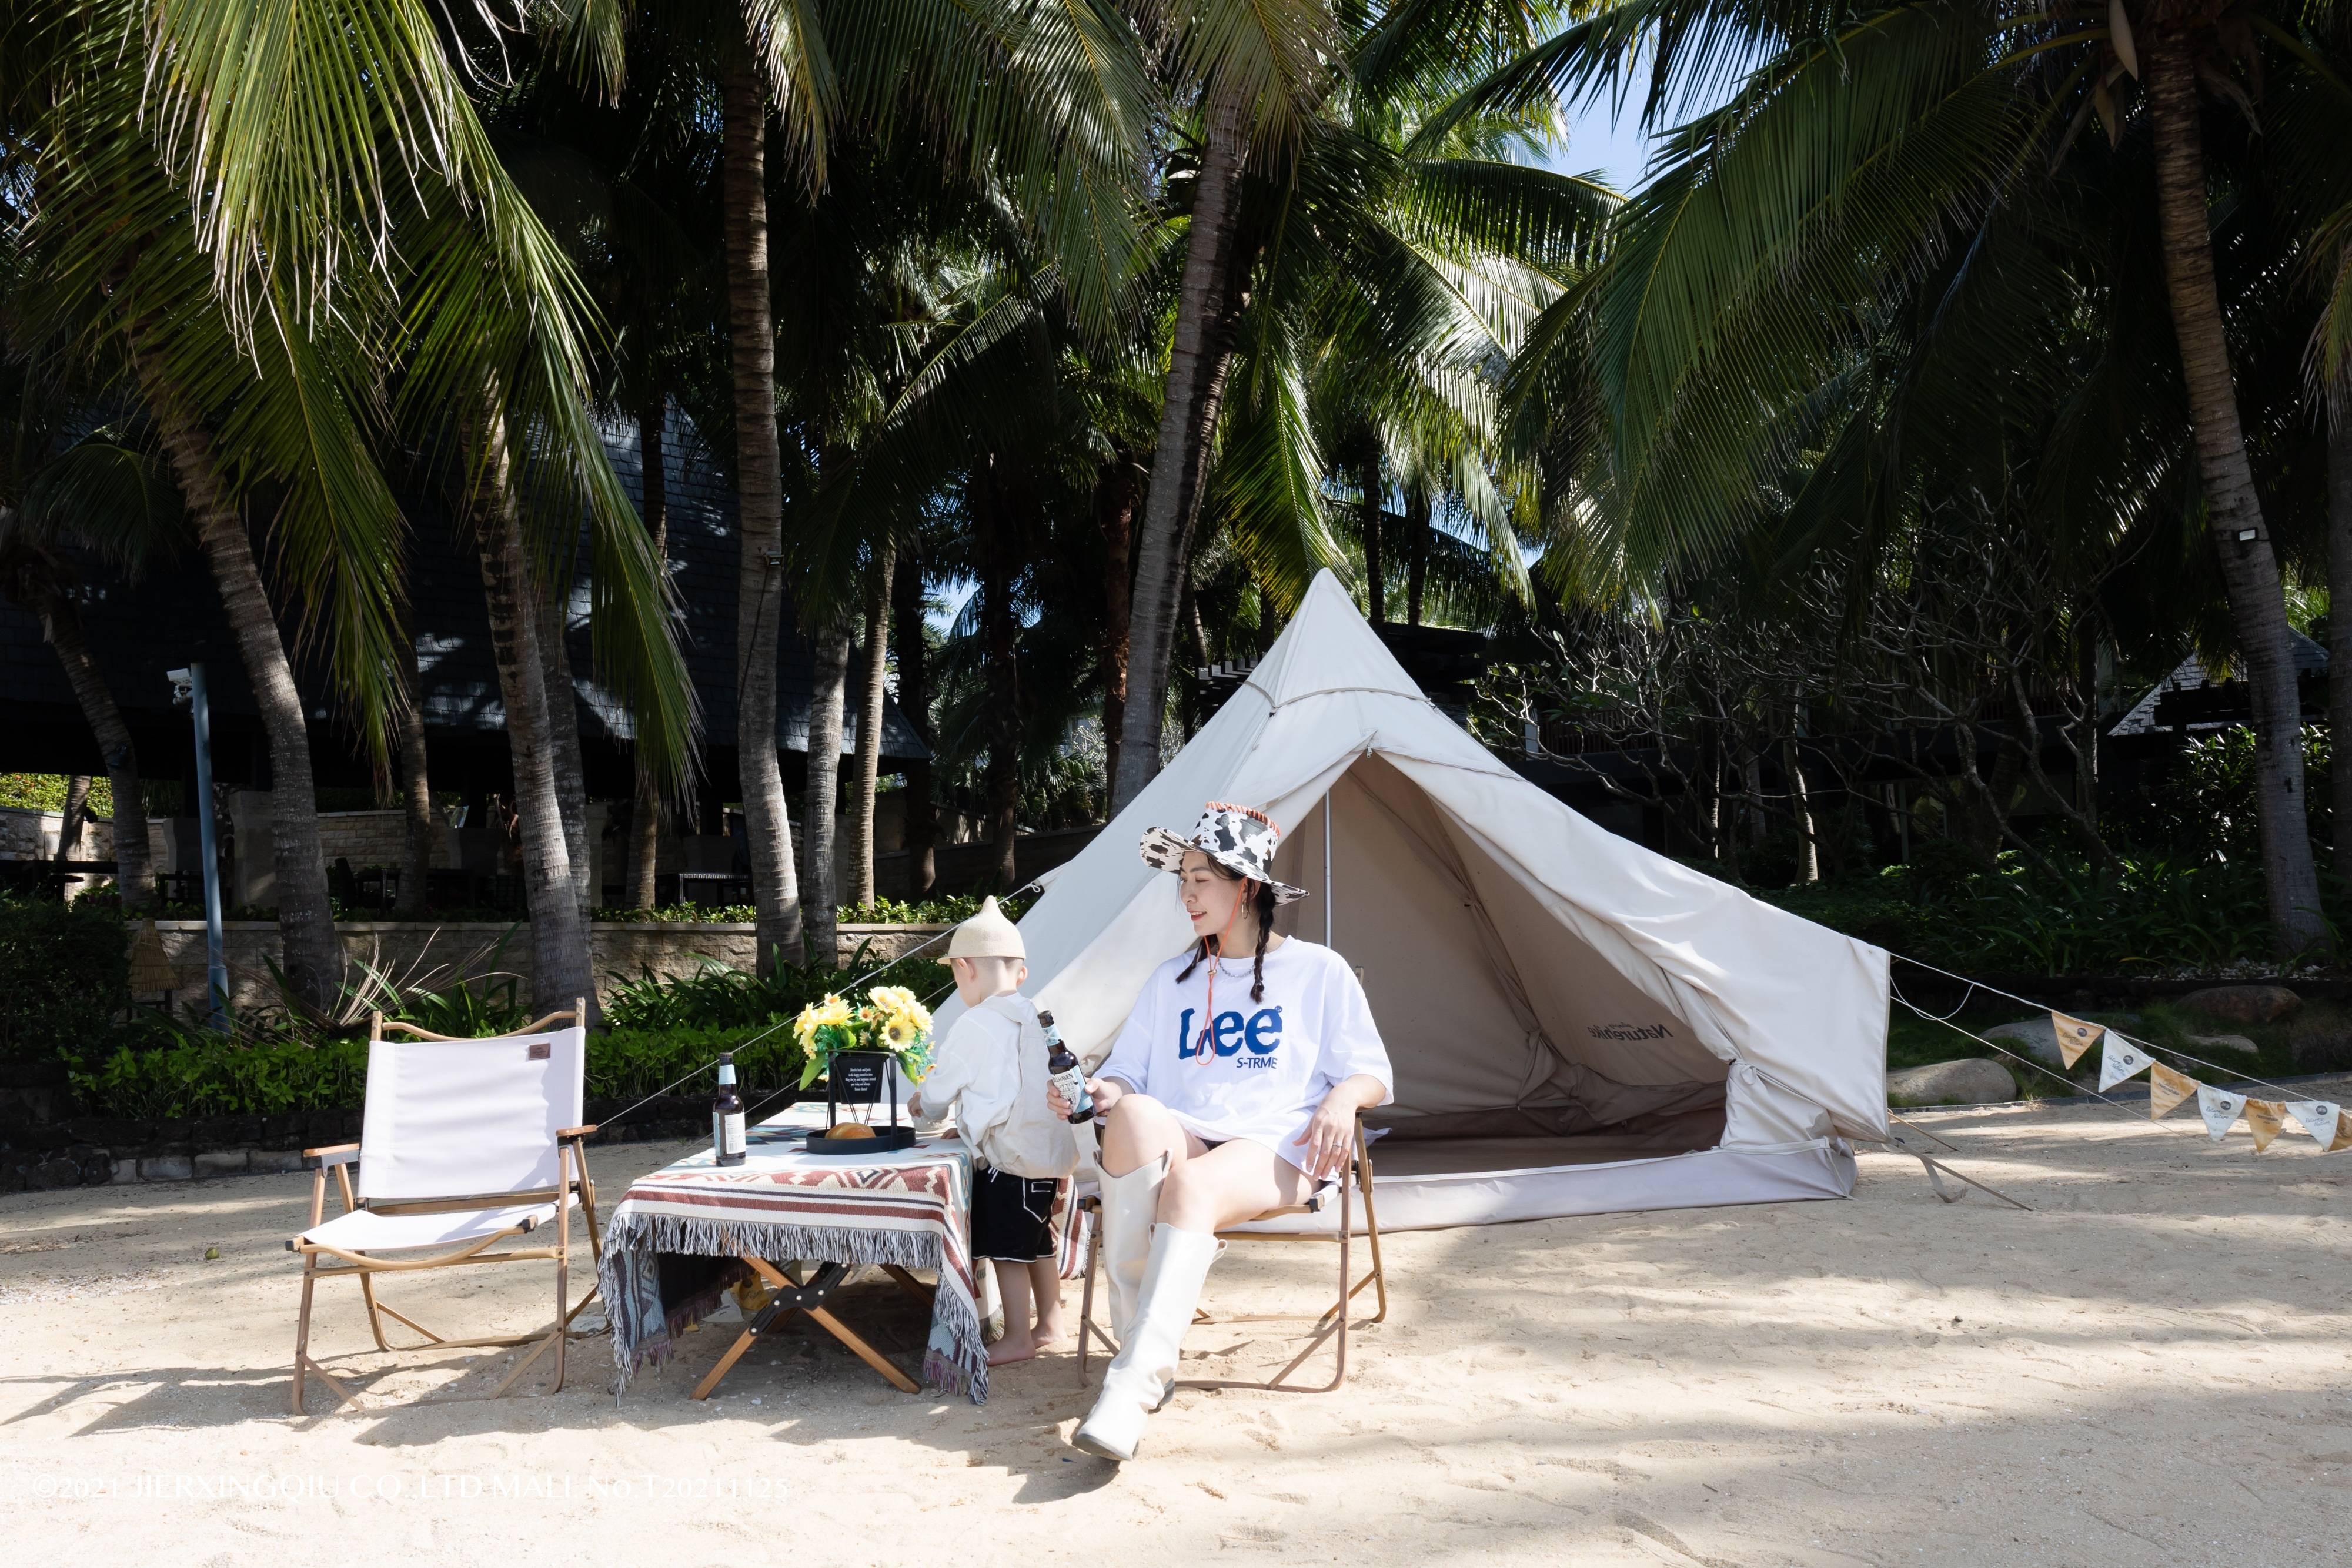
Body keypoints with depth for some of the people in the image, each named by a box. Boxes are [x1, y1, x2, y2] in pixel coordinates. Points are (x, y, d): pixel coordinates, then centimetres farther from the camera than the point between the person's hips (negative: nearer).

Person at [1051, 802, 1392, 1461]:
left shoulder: (1318, 972, 11)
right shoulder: (1171, 980, 22)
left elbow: (1373, 1076, 11)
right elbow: (1127, 1073, 17)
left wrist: (1342, 1097, -12)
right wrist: (1100, 1093, -7)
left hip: (1273, 1152, -3)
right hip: (1179, 1142, 3)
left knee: (1192, 1186, -38)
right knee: (1137, 1116, -35)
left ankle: (1133, 1387, -43)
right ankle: (1138, 1338, -30)